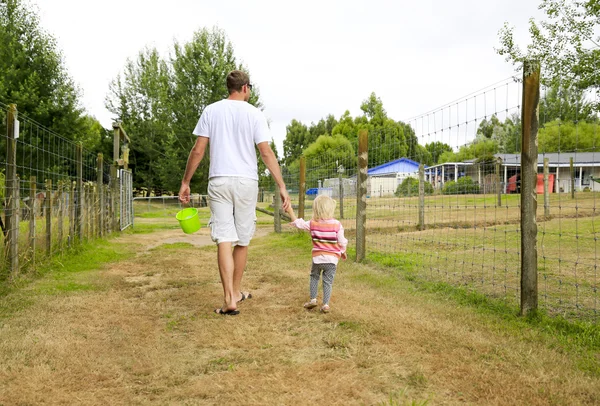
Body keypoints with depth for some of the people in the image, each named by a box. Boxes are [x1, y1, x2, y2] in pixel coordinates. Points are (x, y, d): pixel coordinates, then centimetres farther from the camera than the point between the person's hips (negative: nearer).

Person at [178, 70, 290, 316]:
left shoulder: (211, 111, 6)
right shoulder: (254, 114, 1)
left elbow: (198, 150, 2)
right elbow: (266, 153, -6)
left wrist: (185, 181, 10)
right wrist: (282, 187, -4)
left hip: (219, 181, 1)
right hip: (246, 182, 0)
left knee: (224, 239, -3)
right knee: (242, 240, 12)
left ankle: (229, 299, -13)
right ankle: (236, 291, 26)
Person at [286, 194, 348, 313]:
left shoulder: (312, 224, -4)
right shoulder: (337, 225, -10)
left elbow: (297, 223, 5)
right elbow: (342, 242, -5)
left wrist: (290, 210, 15)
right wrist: (343, 252, 13)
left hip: (317, 257, 2)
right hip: (332, 258, -1)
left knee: (314, 277, 23)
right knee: (328, 281, 6)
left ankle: (313, 299, 20)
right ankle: (325, 304, 5)